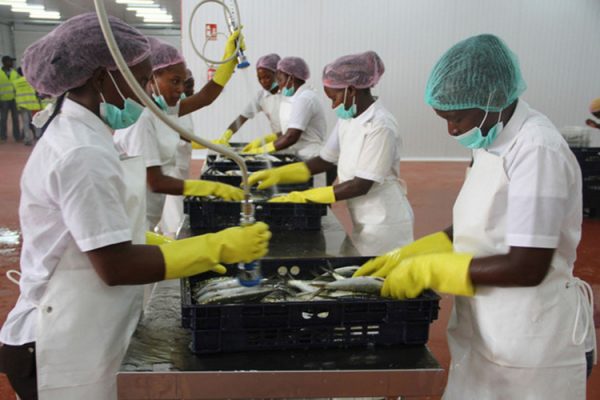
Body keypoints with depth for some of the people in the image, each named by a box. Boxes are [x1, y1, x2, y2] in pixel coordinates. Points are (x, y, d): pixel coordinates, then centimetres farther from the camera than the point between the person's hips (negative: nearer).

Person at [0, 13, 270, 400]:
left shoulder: (77, 135, 7)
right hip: (64, 350, -9)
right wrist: (217, 248, -20)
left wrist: (191, 255, 6)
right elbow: (116, 265, -24)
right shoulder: (83, 154, -23)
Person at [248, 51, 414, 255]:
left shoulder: (380, 126, -20)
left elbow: (361, 185, -21)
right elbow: (326, 161, 12)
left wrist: (303, 197, -19)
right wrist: (277, 174, 2)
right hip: (364, 221, 7)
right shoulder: (348, 119, 5)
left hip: (384, 223, -7)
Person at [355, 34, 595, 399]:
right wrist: (404, 258, 3)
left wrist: (427, 270, -20)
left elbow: (528, 267, -25)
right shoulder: (493, 143, 4)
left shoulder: (537, 150, -22)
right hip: (486, 327, 8)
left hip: (529, 338, -8)